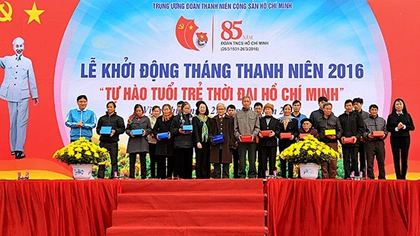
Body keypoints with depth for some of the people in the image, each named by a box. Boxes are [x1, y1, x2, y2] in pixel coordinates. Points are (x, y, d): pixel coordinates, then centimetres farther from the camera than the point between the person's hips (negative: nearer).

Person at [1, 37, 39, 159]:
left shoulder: (28, 62, 11)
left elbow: (32, 79, 12)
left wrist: (35, 95, 14)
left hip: (23, 95, 0)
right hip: (11, 95, 1)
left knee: (22, 122, -7)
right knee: (13, 122, 4)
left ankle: (19, 149, -9)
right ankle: (13, 148, 11)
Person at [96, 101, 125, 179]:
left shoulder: (118, 118, 9)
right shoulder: (102, 118, 18)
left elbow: (122, 128, 2)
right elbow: (98, 128, 18)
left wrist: (115, 131, -14)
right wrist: (100, 132, -3)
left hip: (113, 142, -2)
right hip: (103, 142, 2)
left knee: (114, 161, -1)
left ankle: (114, 176, 3)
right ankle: (100, 176, 4)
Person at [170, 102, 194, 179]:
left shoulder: (192, 118, 12)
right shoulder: (177, 118, 3)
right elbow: (171, 129, 1)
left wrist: (192, 131, -7)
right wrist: (178, 131, -15)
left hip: (189, 143, 3)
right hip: (179, 143, -3)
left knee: (188, 160, 4)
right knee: (180, 161, -3)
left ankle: (188, 176, 10)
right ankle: (178, 176, 2)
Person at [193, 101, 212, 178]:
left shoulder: (208, 119, 14)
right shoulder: (195, 118, 3)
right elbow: (195, 131, -6)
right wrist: (198, 142, -19)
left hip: (207, 142, 3)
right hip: (199, 142, -3)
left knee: (206, 160, 1)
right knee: (199, 160, -1)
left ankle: (206, 176, 4)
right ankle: (199, 177, 3)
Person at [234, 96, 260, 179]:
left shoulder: (254, 114, 12)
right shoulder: (237, 114, 11)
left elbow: (257, 127, 9)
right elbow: (235, 127, 8)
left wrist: (254, 134, -8)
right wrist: (238, 135, -8)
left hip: (252, 140, 0)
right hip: (241, 140, 0)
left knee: (252, 159, 1)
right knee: (242, 159, 1)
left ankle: (252, 175, 8)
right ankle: (242, 175, 7)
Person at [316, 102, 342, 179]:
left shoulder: (335, 119, 12)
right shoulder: (319, 120, 15)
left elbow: (340, 130, 9)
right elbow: (316, 131, 20)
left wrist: (336, 136, -8)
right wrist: (318, 137, 3)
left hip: (333, 142, -1)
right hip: (322, 143, 1)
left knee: (333, 161, -4)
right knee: (323, 162, -2)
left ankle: (333, 177, 1)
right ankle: (325, 177, 1)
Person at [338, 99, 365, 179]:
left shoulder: (357, 116, 8)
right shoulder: (341, 117, 14)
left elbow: (361, 128, 4)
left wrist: (356, 137, -10)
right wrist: (341, 137, -6)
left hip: (354, 142, -2)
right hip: (344, 142, 2)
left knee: (354, 159, -4)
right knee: (346, 160, 2)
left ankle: (355, 175, 1)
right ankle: (347, 176, 5)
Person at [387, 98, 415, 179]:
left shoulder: (407, 115, 9)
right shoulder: (391, 116, 6)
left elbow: (412, 127, 5)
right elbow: (388, 128, 2)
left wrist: (404, 126, -11)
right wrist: (396, 128, -13)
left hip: (405, 138, 1)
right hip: (395, 138, -1)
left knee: (404, 158, 0)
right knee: (396, 158, -2)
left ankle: (403, 176, 8)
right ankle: (398, 177, 2)